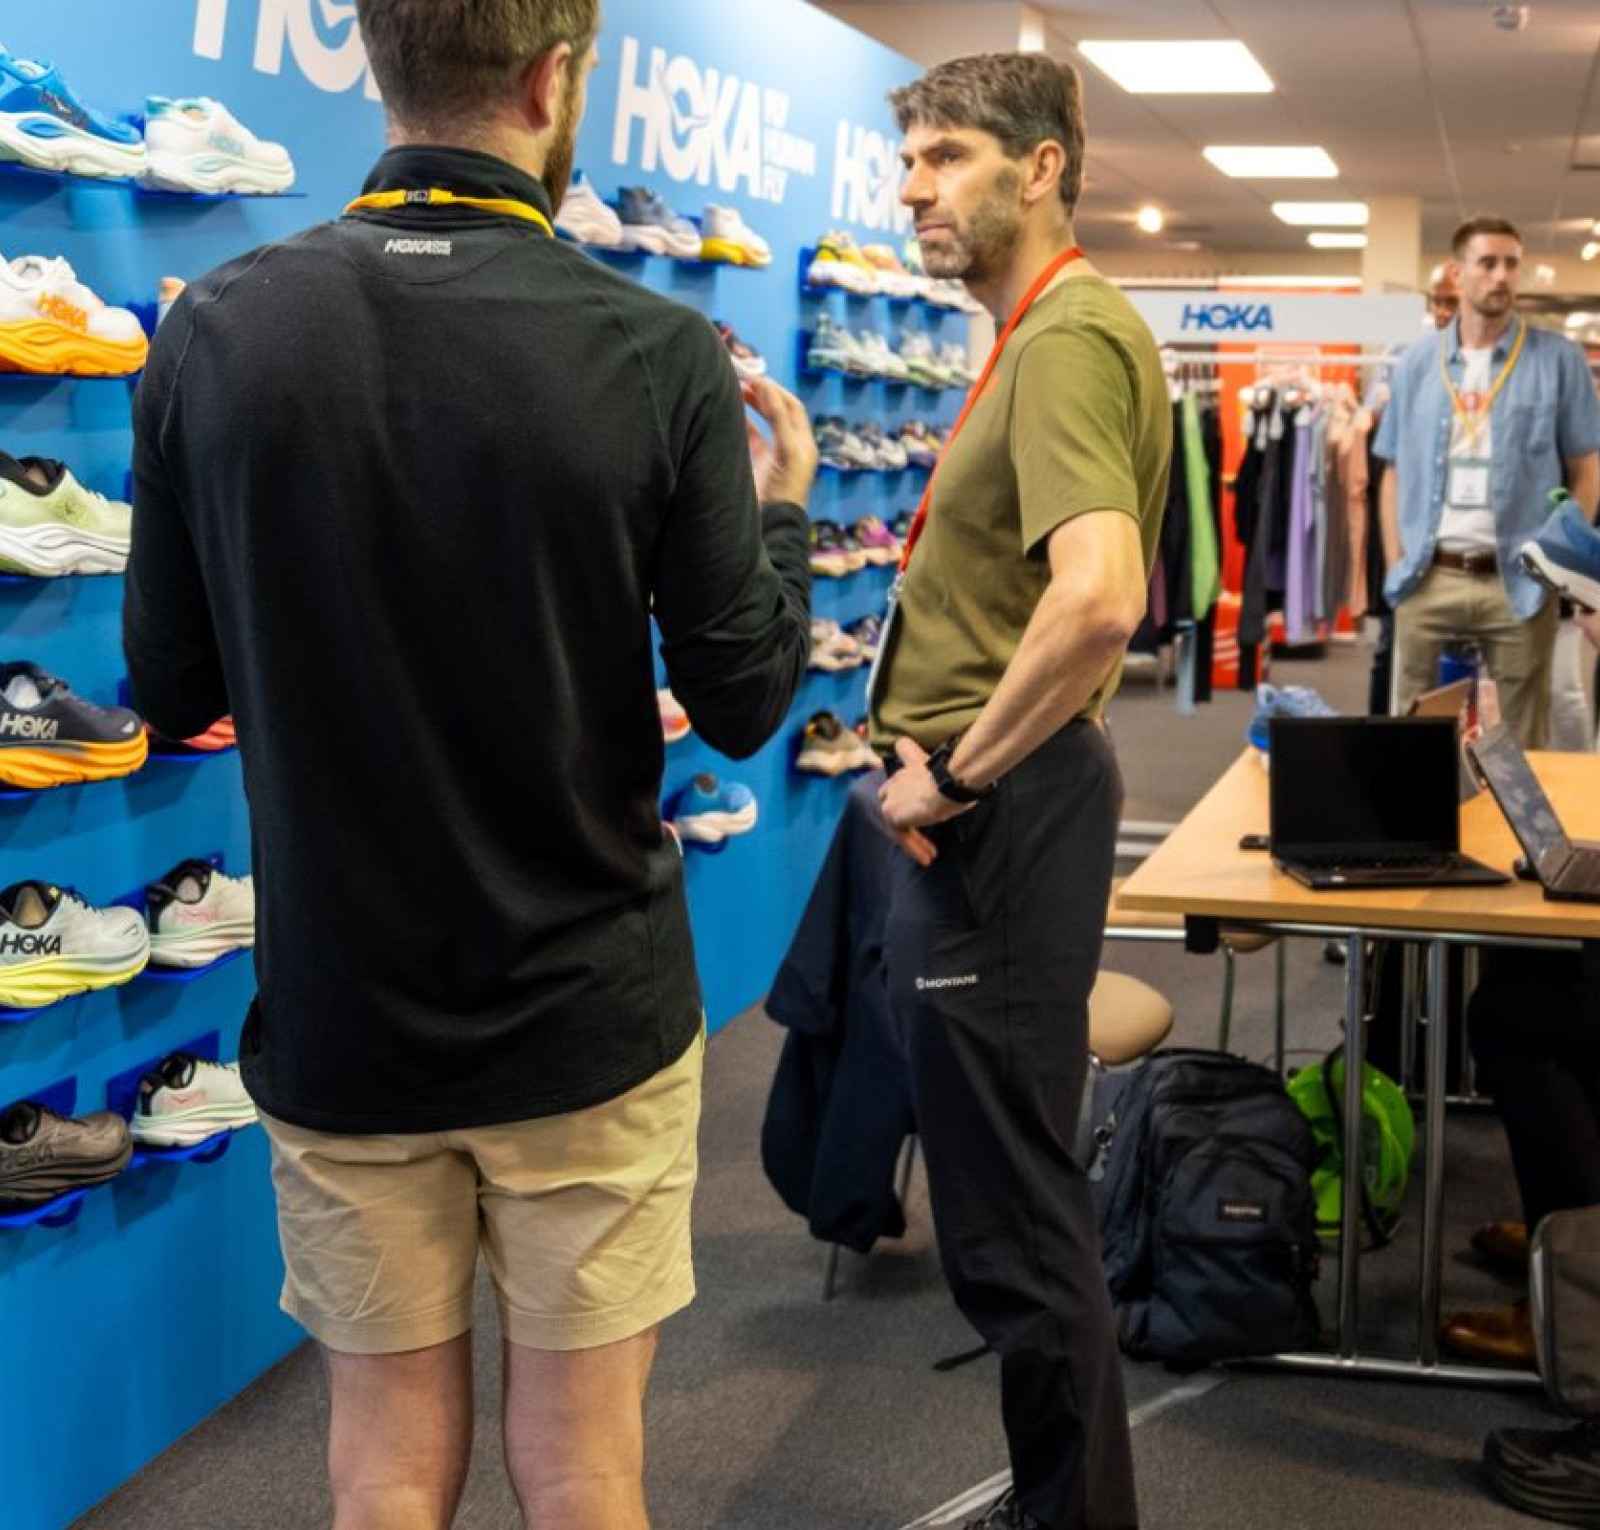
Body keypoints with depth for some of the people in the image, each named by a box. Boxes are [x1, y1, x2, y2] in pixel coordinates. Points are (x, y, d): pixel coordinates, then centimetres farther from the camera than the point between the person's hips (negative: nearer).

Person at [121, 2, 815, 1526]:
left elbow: (169, 692, 0)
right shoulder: (660, 355, -14)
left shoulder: (212, 334, -7)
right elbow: (742, 703, -8)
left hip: (337, 1019, 2)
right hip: (590, 1021, -2)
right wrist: (780, 512, 11)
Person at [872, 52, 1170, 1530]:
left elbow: (1096, 599, -34)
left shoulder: (1070, 338, -18)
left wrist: (956, 775, -22)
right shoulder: (1041, 334, 15)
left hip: (998, 812, -11)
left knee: (1012, 1214, 0)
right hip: (994, 803, 11)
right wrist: (944, 756, 12)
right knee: (1007, 1185, 21)